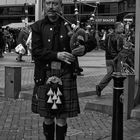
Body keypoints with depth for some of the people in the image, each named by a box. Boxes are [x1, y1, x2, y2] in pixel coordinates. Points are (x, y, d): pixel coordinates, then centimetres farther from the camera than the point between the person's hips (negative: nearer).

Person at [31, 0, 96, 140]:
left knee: (62, 117, 3)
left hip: (65, 75, 0)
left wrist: (84, 48, -12)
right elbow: (36, 51, -6)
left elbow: (90, 41, 11)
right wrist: (57, 55, -19)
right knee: (47, 117, 9)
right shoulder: (38, 27, 4)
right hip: (45, 76, 0)